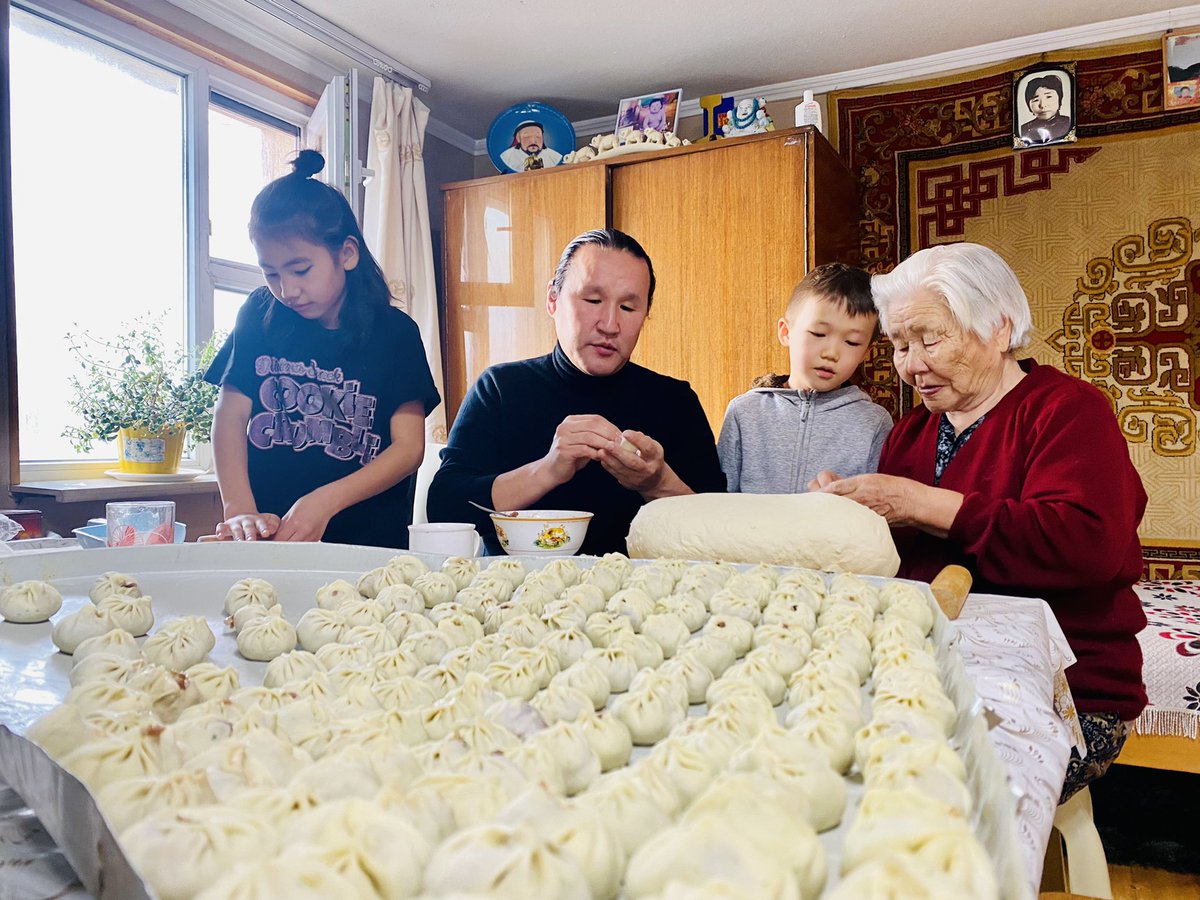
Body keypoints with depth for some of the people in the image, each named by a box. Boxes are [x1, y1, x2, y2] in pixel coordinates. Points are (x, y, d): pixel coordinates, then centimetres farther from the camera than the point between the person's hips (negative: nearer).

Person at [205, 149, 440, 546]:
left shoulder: (394, 332, 3)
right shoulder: (261, 316, 10)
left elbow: (409, 447, -2)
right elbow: (230, 415, 5)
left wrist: (325, 502, -16)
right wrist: (239, 510, -12)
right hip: (267, 539, 2)